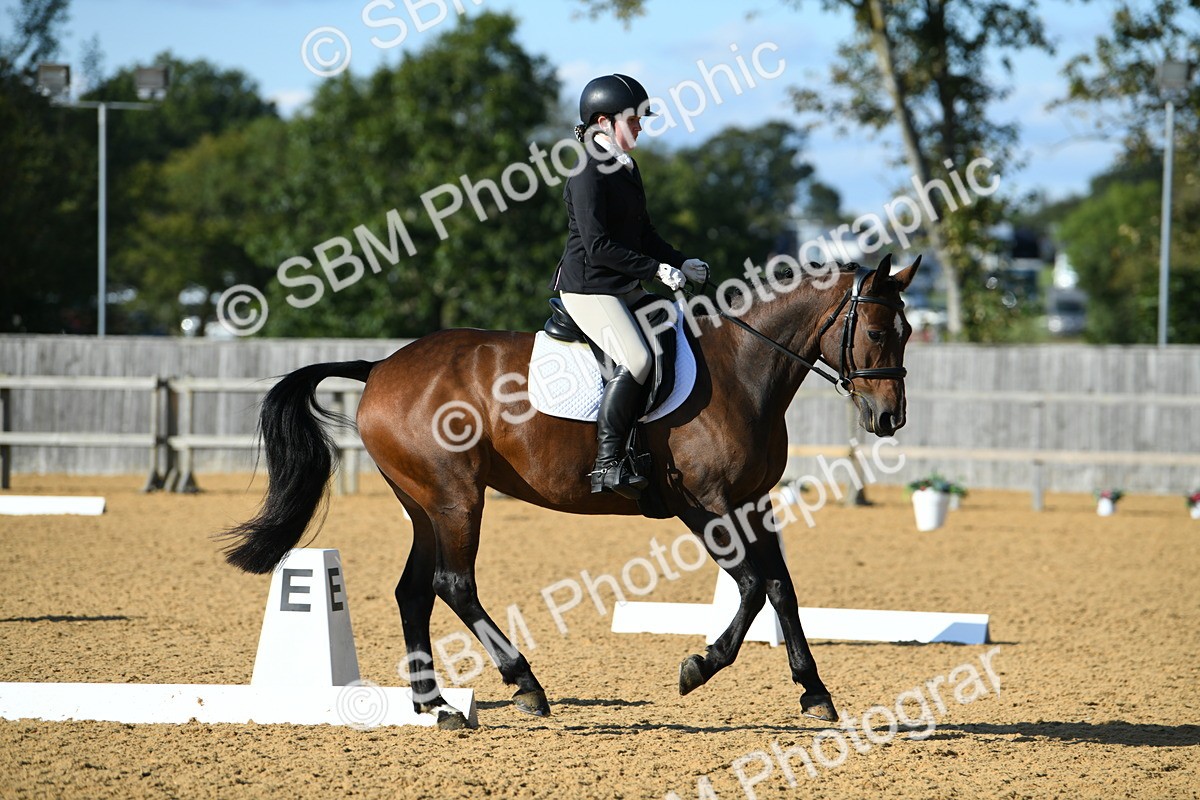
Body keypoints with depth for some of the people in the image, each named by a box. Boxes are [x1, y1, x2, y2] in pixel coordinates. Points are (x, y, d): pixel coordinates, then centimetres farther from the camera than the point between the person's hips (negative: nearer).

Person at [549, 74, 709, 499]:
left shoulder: (627, 169, 15)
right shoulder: (588, 174, -14)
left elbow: (644, 234, 22)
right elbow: (598, 246, -20)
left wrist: (680, 263, 7)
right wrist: (656, 268, -20)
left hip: (626, 289, 10)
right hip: (589, 288, -10)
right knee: (636, 360, -28)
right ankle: (607, 464, -26)